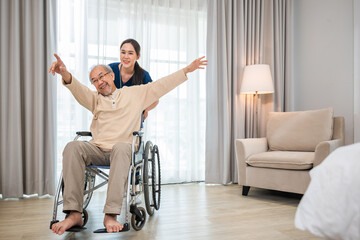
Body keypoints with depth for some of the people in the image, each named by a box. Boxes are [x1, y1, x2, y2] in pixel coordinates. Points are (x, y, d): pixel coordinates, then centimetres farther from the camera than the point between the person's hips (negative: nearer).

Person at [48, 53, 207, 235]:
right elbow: (79, 90, 0)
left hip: (122, 148, -2)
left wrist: (187, 70, 8)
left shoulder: (135, 93, 18)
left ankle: (111, 214, -41)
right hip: (97, 150, 3)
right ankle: (74, 213, -32)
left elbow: (161, 85, 14)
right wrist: (65, 74, -23)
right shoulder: (95, 99, 21)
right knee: (73, 147, -29)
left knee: (121, 147, -39)